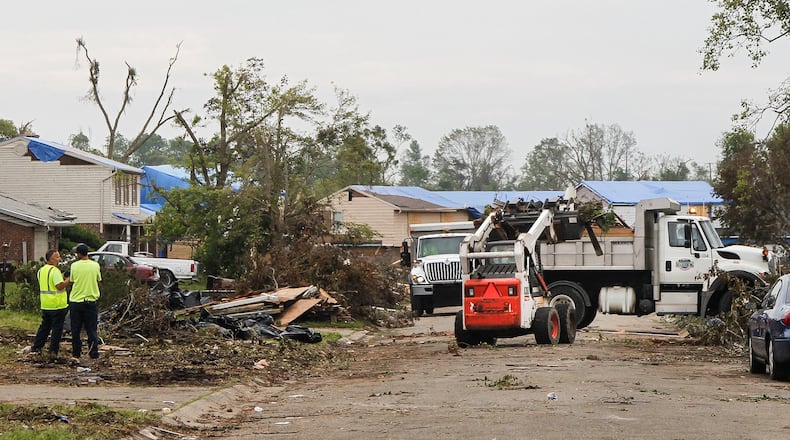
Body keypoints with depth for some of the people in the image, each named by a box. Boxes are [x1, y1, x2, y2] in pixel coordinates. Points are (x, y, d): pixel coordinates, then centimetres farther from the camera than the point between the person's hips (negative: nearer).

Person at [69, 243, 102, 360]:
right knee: (91, 329, 6)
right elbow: (98, 281, 6)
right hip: (91, 300, 0)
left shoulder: (74, 266, -7)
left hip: (76, 301, 0)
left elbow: (72, 281, 1)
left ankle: (76, 353, 15)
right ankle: (94, 353, 4)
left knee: (76, 330, 10)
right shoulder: (95, 265, -5)